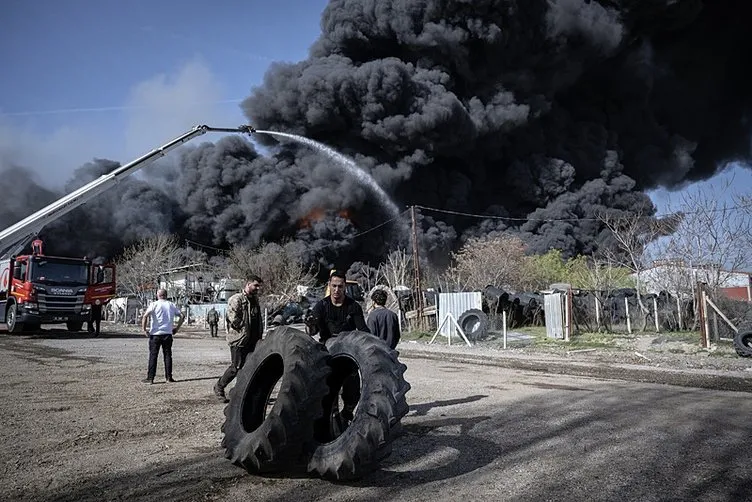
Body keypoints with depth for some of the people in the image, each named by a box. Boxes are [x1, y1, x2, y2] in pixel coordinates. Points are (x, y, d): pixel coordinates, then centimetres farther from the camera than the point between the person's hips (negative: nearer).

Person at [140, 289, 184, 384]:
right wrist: (177, 328, 11)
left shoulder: (154, 304, -3)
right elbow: (182, 316, 7)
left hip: (155, 334, -3)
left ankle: (150, 378, 3)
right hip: (168, 334, 3)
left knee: (153, 356, 2)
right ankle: (169, 377, 10)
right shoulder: (171, 305, 8)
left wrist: (144, 329, -7)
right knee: (167, 355, 9)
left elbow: (145, 316, -16)